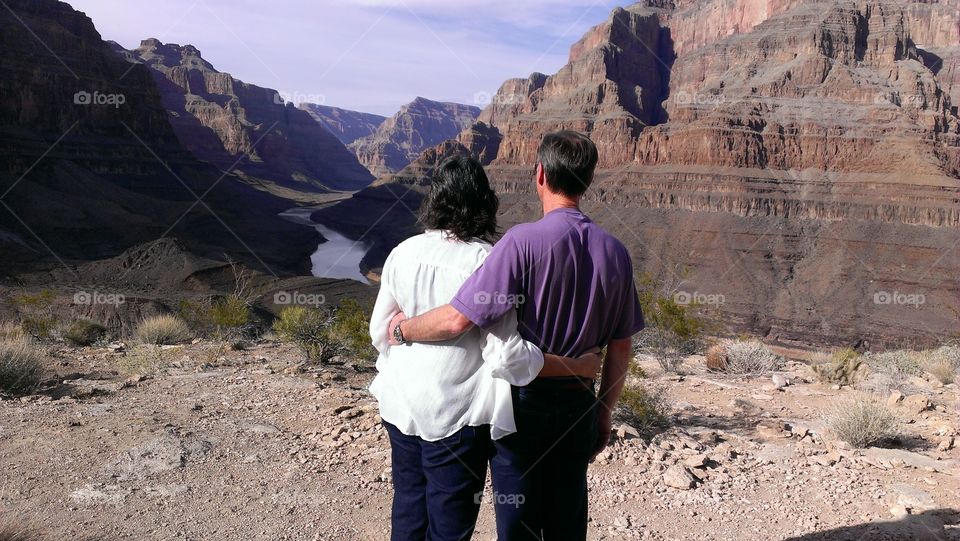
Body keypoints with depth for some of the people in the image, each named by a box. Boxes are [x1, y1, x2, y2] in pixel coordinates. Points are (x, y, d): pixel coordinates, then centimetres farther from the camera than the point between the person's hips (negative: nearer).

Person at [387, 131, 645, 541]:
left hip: (521, 400, -5)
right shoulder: (614, 252, -2)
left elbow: (457, 320, -23)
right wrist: (604, 413, 16)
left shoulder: (524, 241, -19)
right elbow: (621, 347, 4)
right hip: (577, 403, 5)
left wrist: (402, 329, -4)